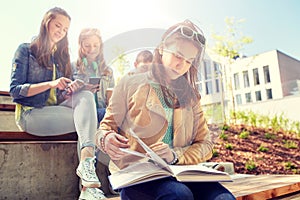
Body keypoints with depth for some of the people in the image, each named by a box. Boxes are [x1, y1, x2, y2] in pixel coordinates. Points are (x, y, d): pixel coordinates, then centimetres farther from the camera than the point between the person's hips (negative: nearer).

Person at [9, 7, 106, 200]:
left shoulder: (61, 57, 19)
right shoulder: (26, 50, 3)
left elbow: (60, 96, 14)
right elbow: (15, 90, -7)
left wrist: (71, 89, -11)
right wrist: (50, 84, -20)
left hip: (55, 110, 5)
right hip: (30, 113, -5)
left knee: (86, 96, -27)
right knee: (87, 118, -25)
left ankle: (86, 162, -43)